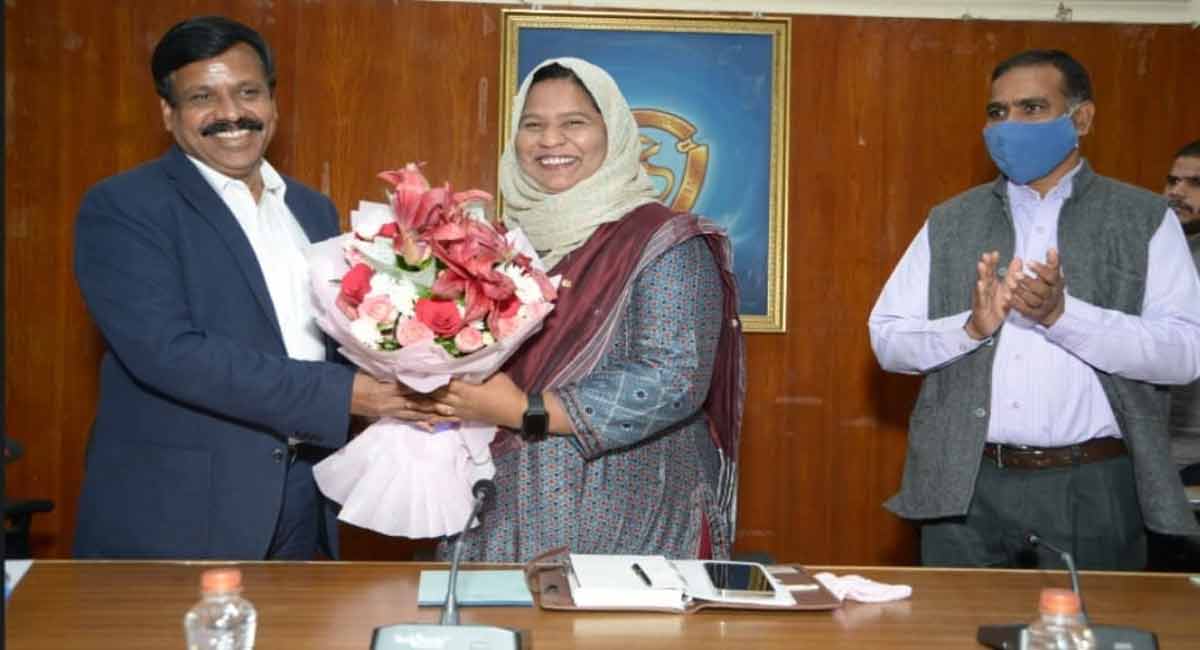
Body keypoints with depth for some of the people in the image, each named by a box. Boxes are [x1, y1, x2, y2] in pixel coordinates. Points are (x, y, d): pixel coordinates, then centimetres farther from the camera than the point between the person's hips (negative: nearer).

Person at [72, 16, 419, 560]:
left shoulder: (312, 210, 12)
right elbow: (167, 351, -20)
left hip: (303, 502, 6)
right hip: (175, 510, -6)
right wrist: (342, 394, -22)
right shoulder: (121, 208, -9)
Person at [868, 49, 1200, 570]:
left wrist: (1062, 314, -20)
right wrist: (971, 327, -14)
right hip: (967, 487, 2)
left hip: (1092, 488, -2)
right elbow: (886, 340, 5)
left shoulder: (1144, 219, 2)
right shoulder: (949, 223, 10)